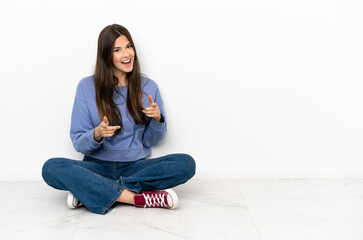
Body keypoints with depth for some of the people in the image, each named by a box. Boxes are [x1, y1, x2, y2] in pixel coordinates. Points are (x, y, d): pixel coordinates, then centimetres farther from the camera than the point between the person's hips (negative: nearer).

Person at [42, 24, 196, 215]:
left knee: (186, 164, -25)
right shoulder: (87, 87, 0)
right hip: (98, 166, -1)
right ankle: (137, 198, -31)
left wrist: (157, 119, -11)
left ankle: (91, 192, -24)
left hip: (136, 166, 2)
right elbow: (78, 143, -1)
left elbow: (151, 141, 10)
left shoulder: (148, 87, 5)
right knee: (51, 168, -29)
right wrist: (97, 135, -23)